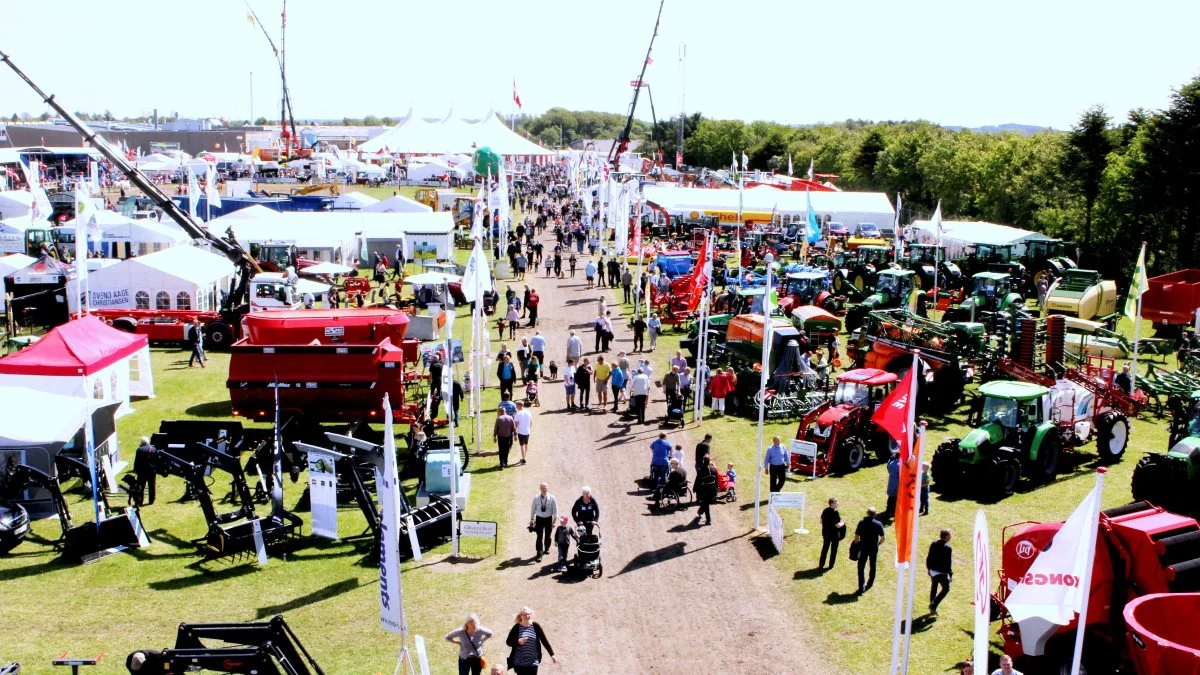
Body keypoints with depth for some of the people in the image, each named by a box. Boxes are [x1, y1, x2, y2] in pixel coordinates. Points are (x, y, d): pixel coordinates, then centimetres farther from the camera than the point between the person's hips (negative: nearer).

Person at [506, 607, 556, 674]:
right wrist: (518, 642, -21)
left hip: (533, 662, 1)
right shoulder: (517, 627, -4)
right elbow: (509, 642, 0)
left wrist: (552, 655, 1)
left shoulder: (535, 626, -1)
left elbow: (544, 640, 3)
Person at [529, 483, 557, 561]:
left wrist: (554, 520, -6)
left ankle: (546, 549, 41)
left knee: (547, 536, 17)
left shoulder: (551, 498, -10)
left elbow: (555, 509, -4)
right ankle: (539, 554, -1)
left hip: (548, 519, 1)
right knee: (539, 537, -5)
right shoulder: (536, 498, -8)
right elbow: (533, 508, 2)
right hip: (539, 518, -1)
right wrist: (532, 519, 7)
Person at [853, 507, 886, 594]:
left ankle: (861, 588, -5)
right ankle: (870, 583, 37)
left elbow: (856, 537, -10)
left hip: (863, 548, -2)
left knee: (861, 567, 3)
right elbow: (882, 539, -5)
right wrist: (877, 544, 13)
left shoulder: (862, 523, -11)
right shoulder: (879, 524, -8)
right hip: (874, 548, 2)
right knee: (873, 566, 22)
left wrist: (858, 544, 9)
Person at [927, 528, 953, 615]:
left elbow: (928, 558, 8)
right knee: (946, 588, 8)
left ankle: (932, 608, 27)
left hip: (932, 571, 7)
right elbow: (948, 562, -19)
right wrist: (950, 574, -11)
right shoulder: (947, 548, -18)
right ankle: (933, 605, -2)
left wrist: (929, 568, 18)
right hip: (941, 572, -7)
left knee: (933, 588, 18)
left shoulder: (933, 544, 3)